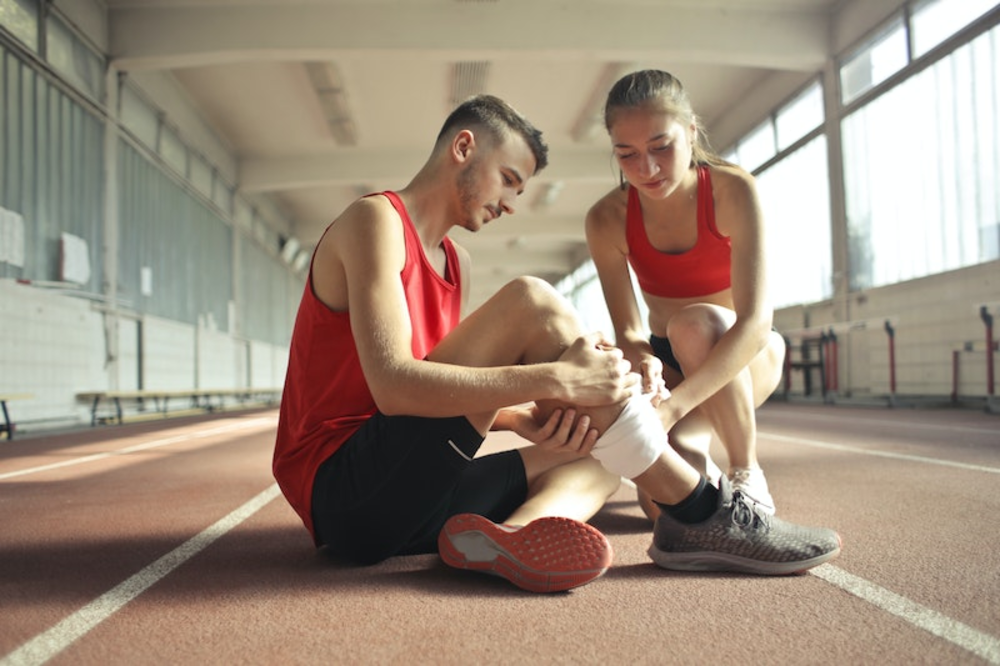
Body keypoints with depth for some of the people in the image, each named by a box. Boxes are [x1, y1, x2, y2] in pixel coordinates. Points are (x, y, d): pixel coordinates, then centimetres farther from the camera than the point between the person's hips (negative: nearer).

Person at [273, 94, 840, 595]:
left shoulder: (453, 262, 20)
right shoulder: (375, 220, -8)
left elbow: (453, 394, 11)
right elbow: (393, 387, -23)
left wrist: (526, 420, -10)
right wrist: (558, 379, -26)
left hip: (407, 500, 9)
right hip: (344, 489, -9)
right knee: (531, 305, -21)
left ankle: (516, 532, -28)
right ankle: (699, 514, -16)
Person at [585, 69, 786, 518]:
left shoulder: (733, 191, -23)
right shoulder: (607, 220, -15)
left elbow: (756, 320, -32)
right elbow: (628, 330, -15)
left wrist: (674, 405, -46)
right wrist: (642, 362, -42)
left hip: (743, 356, -1)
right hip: (668, 361, 2)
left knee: (693, 323, -38)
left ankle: (747, 475, -16)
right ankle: (698, 461, 14)